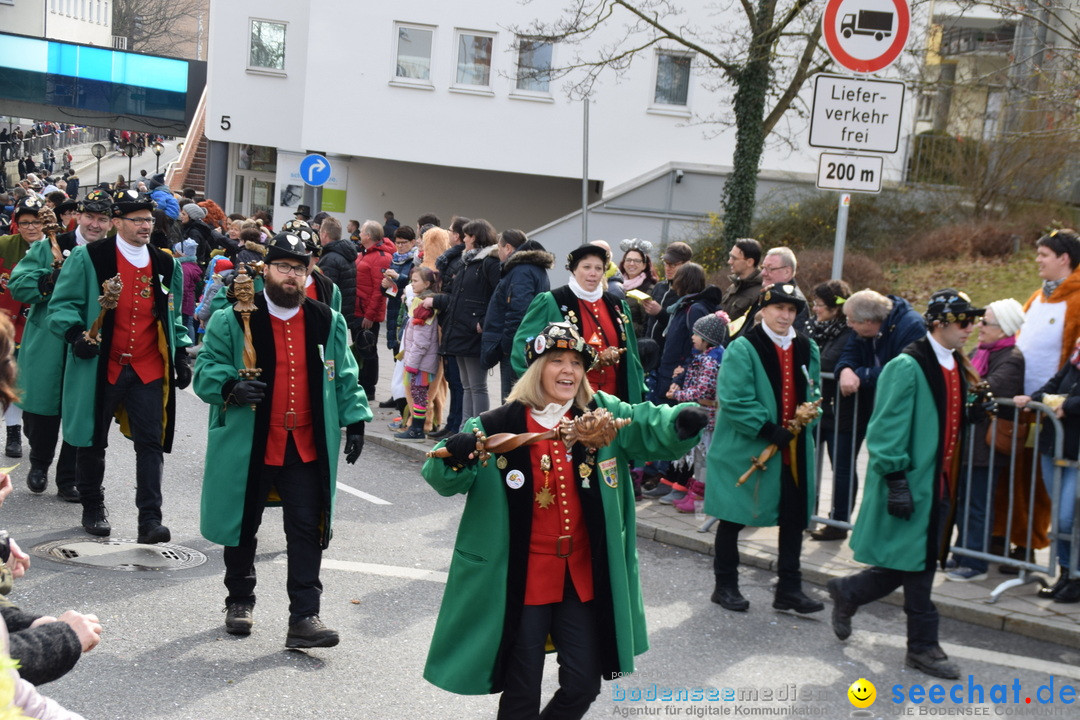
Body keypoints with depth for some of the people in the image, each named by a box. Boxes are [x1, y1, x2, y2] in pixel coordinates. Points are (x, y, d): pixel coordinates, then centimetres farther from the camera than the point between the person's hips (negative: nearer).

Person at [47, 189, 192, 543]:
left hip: (149, 369, 2)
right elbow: (64, 303, -3)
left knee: (150, 443, -3)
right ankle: (93, 508, 29)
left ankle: (150, 519, -2)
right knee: (93, 440, 10)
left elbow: (174, 317, 19)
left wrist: (181, 355, 12)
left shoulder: (166, 265, 10)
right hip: (100, 366, -2)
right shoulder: (88, 258, -3)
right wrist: (76, 334, -20)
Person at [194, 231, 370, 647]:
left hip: (308, 448, 2)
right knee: (243, 526, 12)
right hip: (248, 445, -1)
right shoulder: (233, 320, -1)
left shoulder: (328, 323, 8)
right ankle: (239, 602, 32)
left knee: (307, 531, -3)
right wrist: (230, 386, -22)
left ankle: (304, 618, 1)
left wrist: (355, 421, 6)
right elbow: (206, 369, -1)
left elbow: (345, 379, 14)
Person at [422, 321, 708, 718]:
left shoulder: (603, 415, 0)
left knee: (583, 684, 12)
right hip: (523, 579, -3)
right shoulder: (498, 426, -10)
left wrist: (681, 423, -32)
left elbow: (651, 425, -10)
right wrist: (455, 458, -32)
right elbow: (445, 480, -9)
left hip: (582, 576, 3)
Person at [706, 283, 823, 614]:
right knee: (733, 518, 6)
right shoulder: (742, 348, -13)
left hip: (794, 448, 6)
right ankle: (725, 586, 21)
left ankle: (789, 589, 20)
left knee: (794, 518, 9)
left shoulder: (806, 349, 7)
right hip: (745, 449, -5)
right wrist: (769, 430, -21)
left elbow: (813, 392, 19)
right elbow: (733, 400, -19)